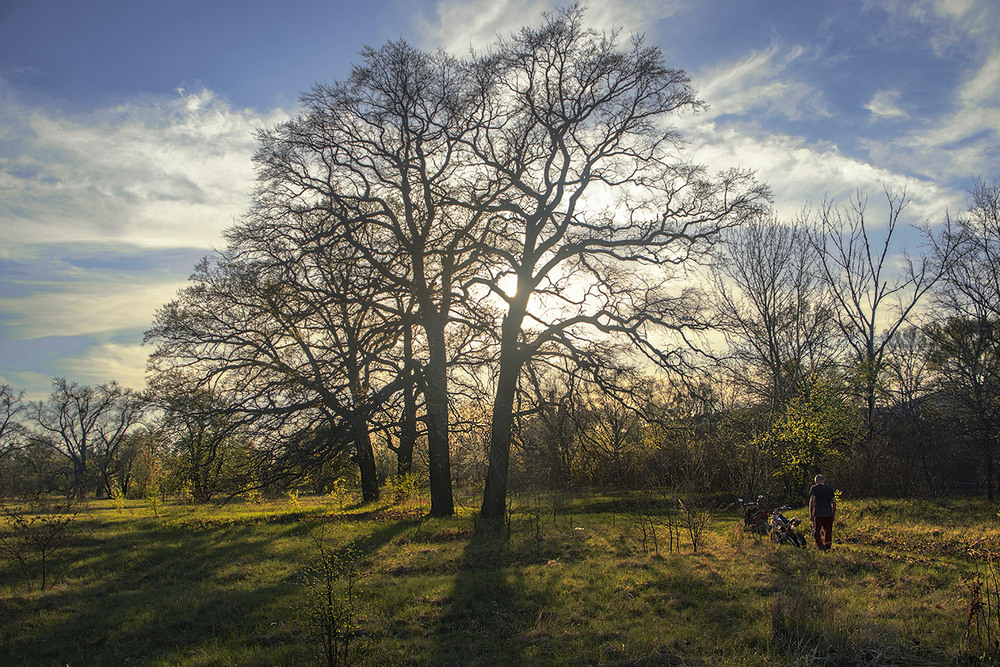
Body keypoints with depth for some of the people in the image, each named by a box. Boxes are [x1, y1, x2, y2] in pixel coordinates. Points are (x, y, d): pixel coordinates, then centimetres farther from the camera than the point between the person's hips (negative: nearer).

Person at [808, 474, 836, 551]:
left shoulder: (814, 488, -1)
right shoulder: (830, 488, 12)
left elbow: (812, 501, -11)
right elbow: (834, 502, 13)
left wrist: (811, 514, -9)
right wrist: (833, 514, 22)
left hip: (818, 513, -4)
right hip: (829, 513, 4)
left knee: (816, 531, 5)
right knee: (828, 531, 12)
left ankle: (820, 545, -11)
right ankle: (827, 547, 13)